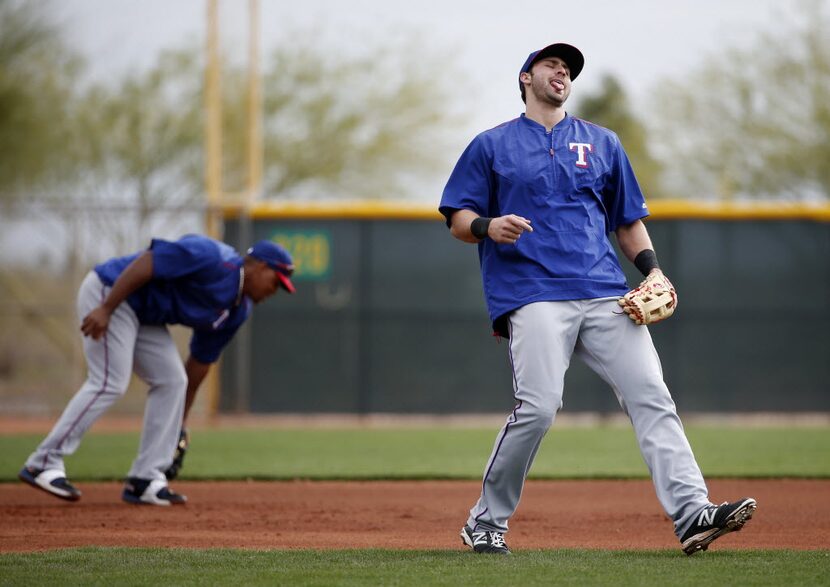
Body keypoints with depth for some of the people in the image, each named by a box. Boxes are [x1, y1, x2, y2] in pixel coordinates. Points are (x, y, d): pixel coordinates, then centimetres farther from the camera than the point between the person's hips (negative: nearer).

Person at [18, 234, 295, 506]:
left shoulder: (238, 311, 8)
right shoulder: (211, 257, -21)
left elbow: (201, 360, 16)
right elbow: (145, 263, -25)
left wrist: (180, 420, 19)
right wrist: (106, 309, -28)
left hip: (142, 315, 10)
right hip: (107, 291, -10)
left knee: (172, 381, 4)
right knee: (109, 383, -16)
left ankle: (144, 480, 5)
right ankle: (43, 464, -13)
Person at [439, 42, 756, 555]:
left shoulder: (603, 143, 22)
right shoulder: (491, 146, 14)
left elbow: (629, 219, 24)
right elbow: (459, 221, 9)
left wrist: (653, 270, 6)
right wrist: (490, 227, -14)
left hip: (605, 295, 3)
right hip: (533, 295, -3)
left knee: (651, 395, -12)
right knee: (538, 406, -18)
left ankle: (693, 514, -20)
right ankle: (486, 521, -1)